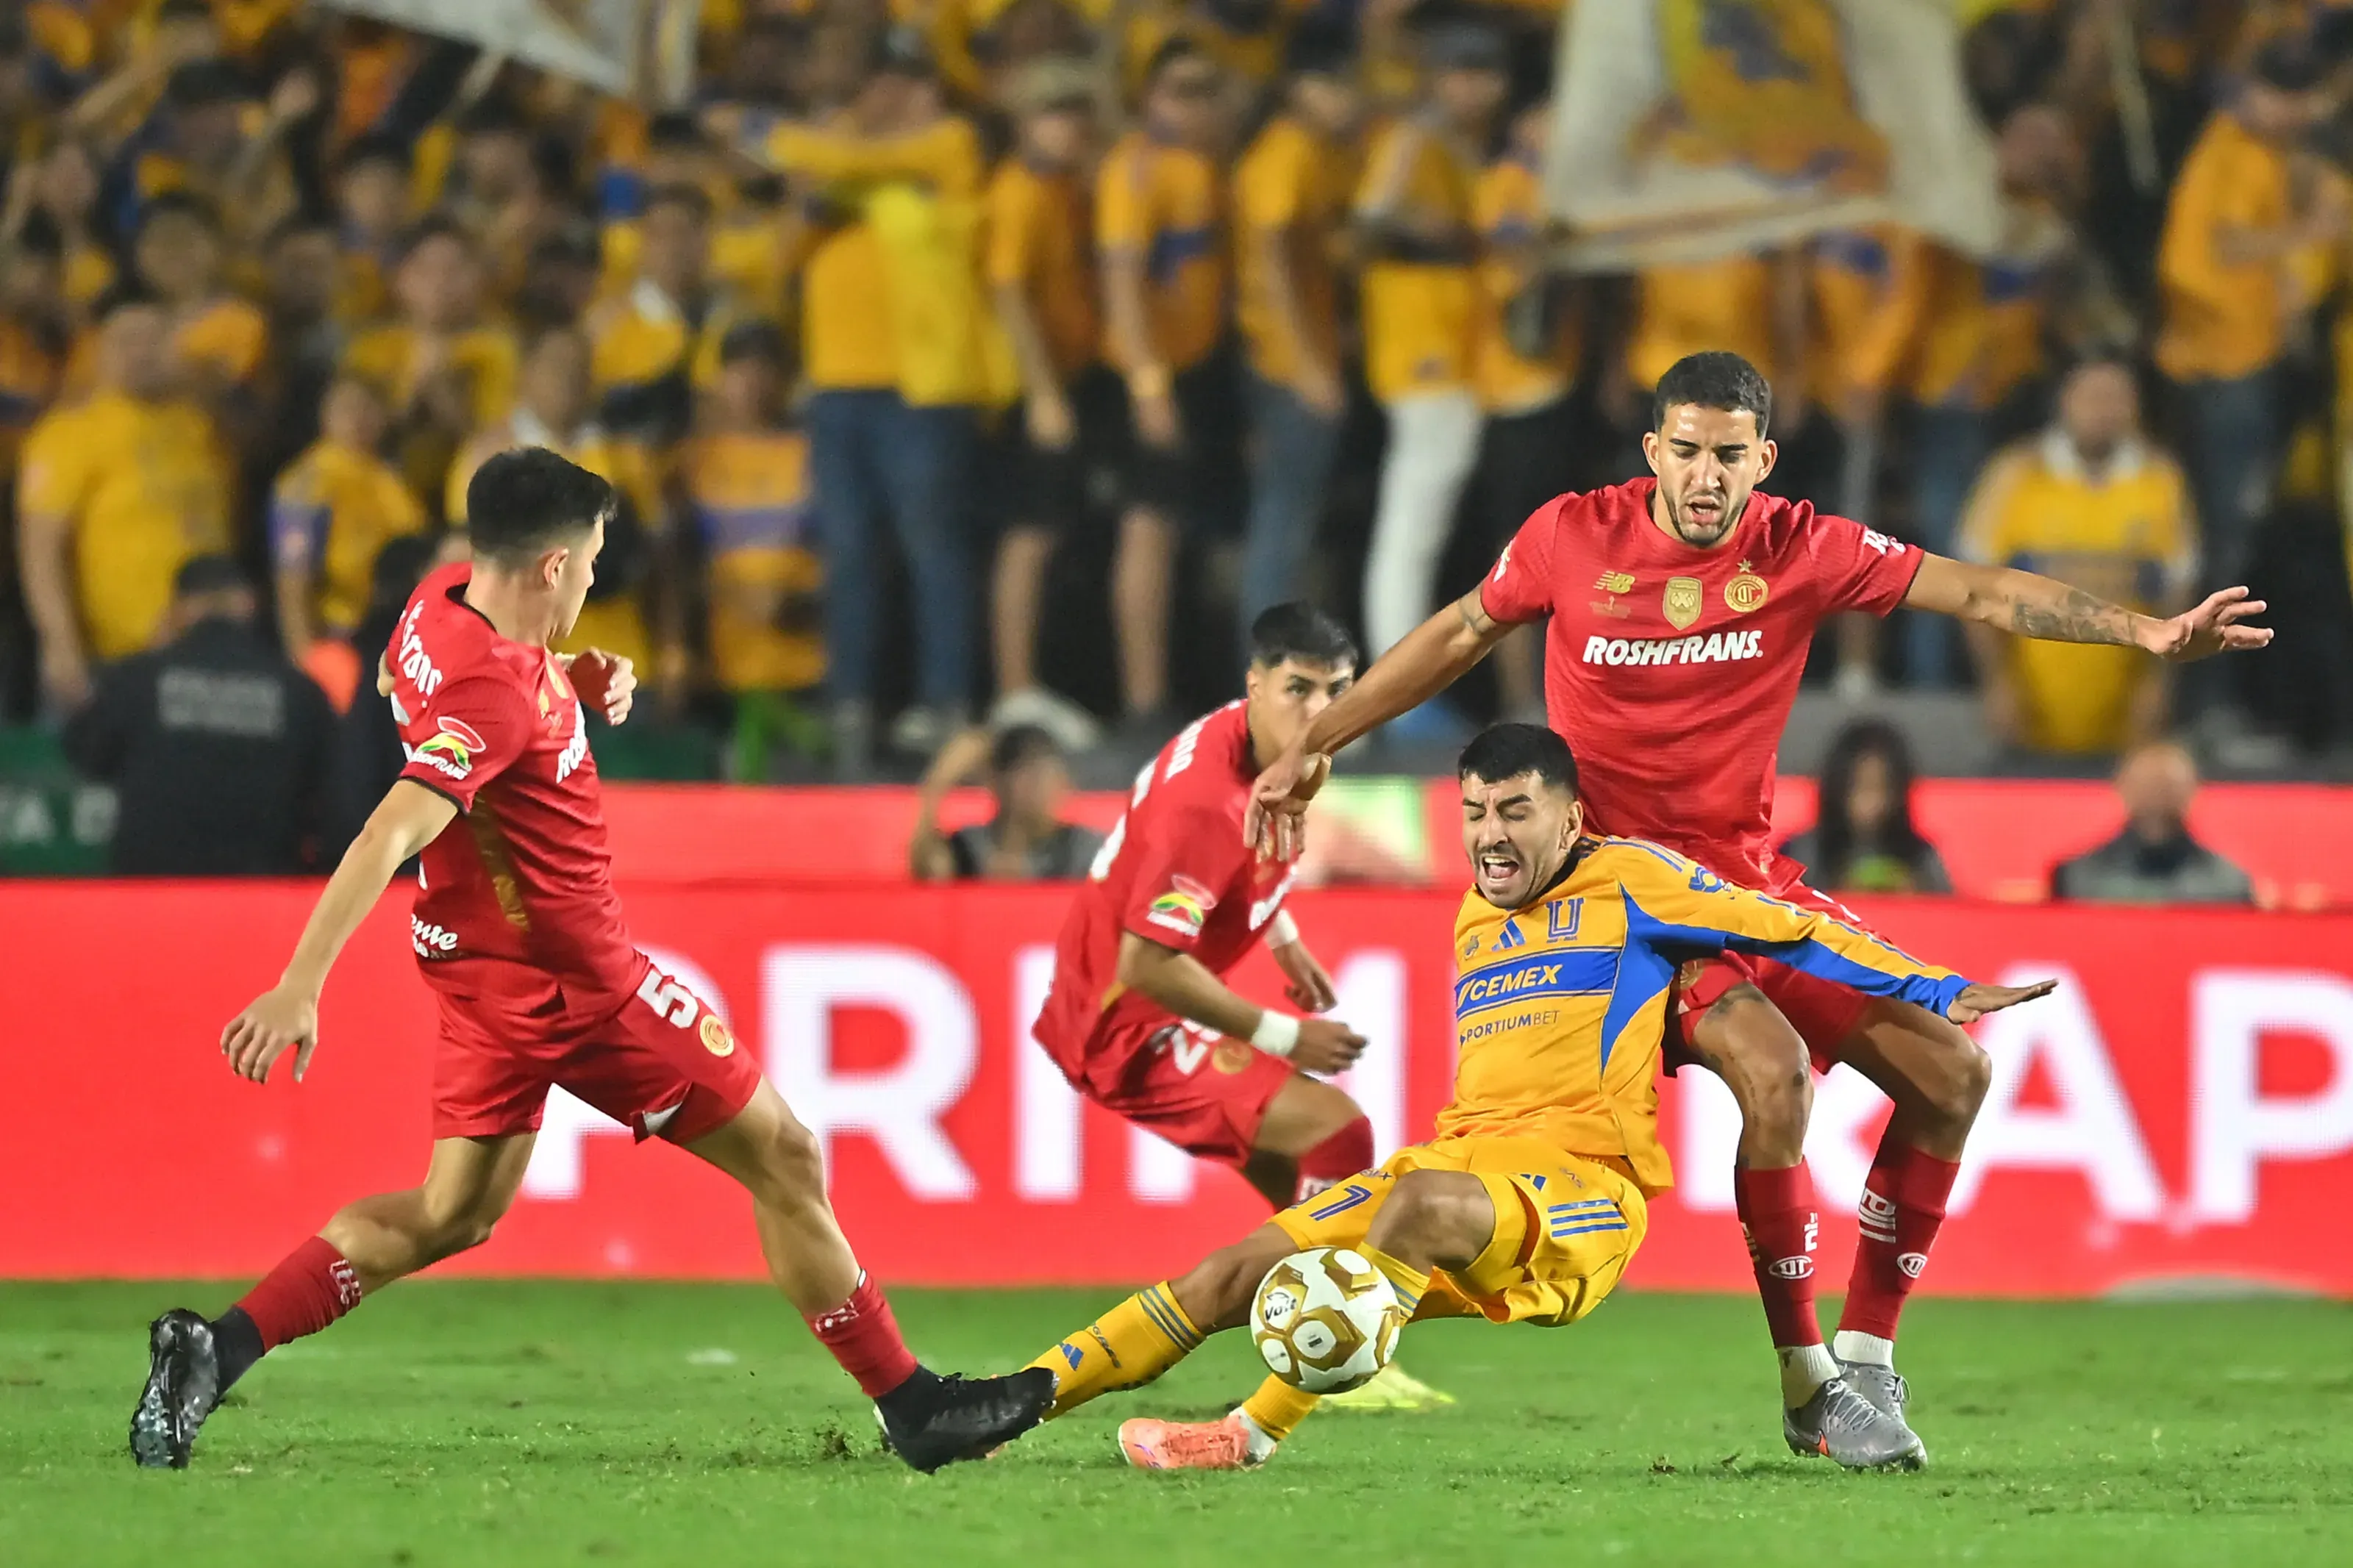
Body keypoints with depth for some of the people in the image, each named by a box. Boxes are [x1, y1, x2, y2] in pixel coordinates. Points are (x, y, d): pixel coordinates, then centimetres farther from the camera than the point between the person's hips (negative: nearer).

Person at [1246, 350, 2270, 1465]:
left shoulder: (1799, 550, -4)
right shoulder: (1573, 538, -8)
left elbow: (1981, 594, -4)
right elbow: (1459, 636, 8)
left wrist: (2146, 632, -15)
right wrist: (1313, 747, 9)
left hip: (1751, 877, 5)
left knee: (1953, 1072, -3)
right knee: (1773, 1070, -28)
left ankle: (1867, 1352, 10)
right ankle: (1806, 1380, -14)